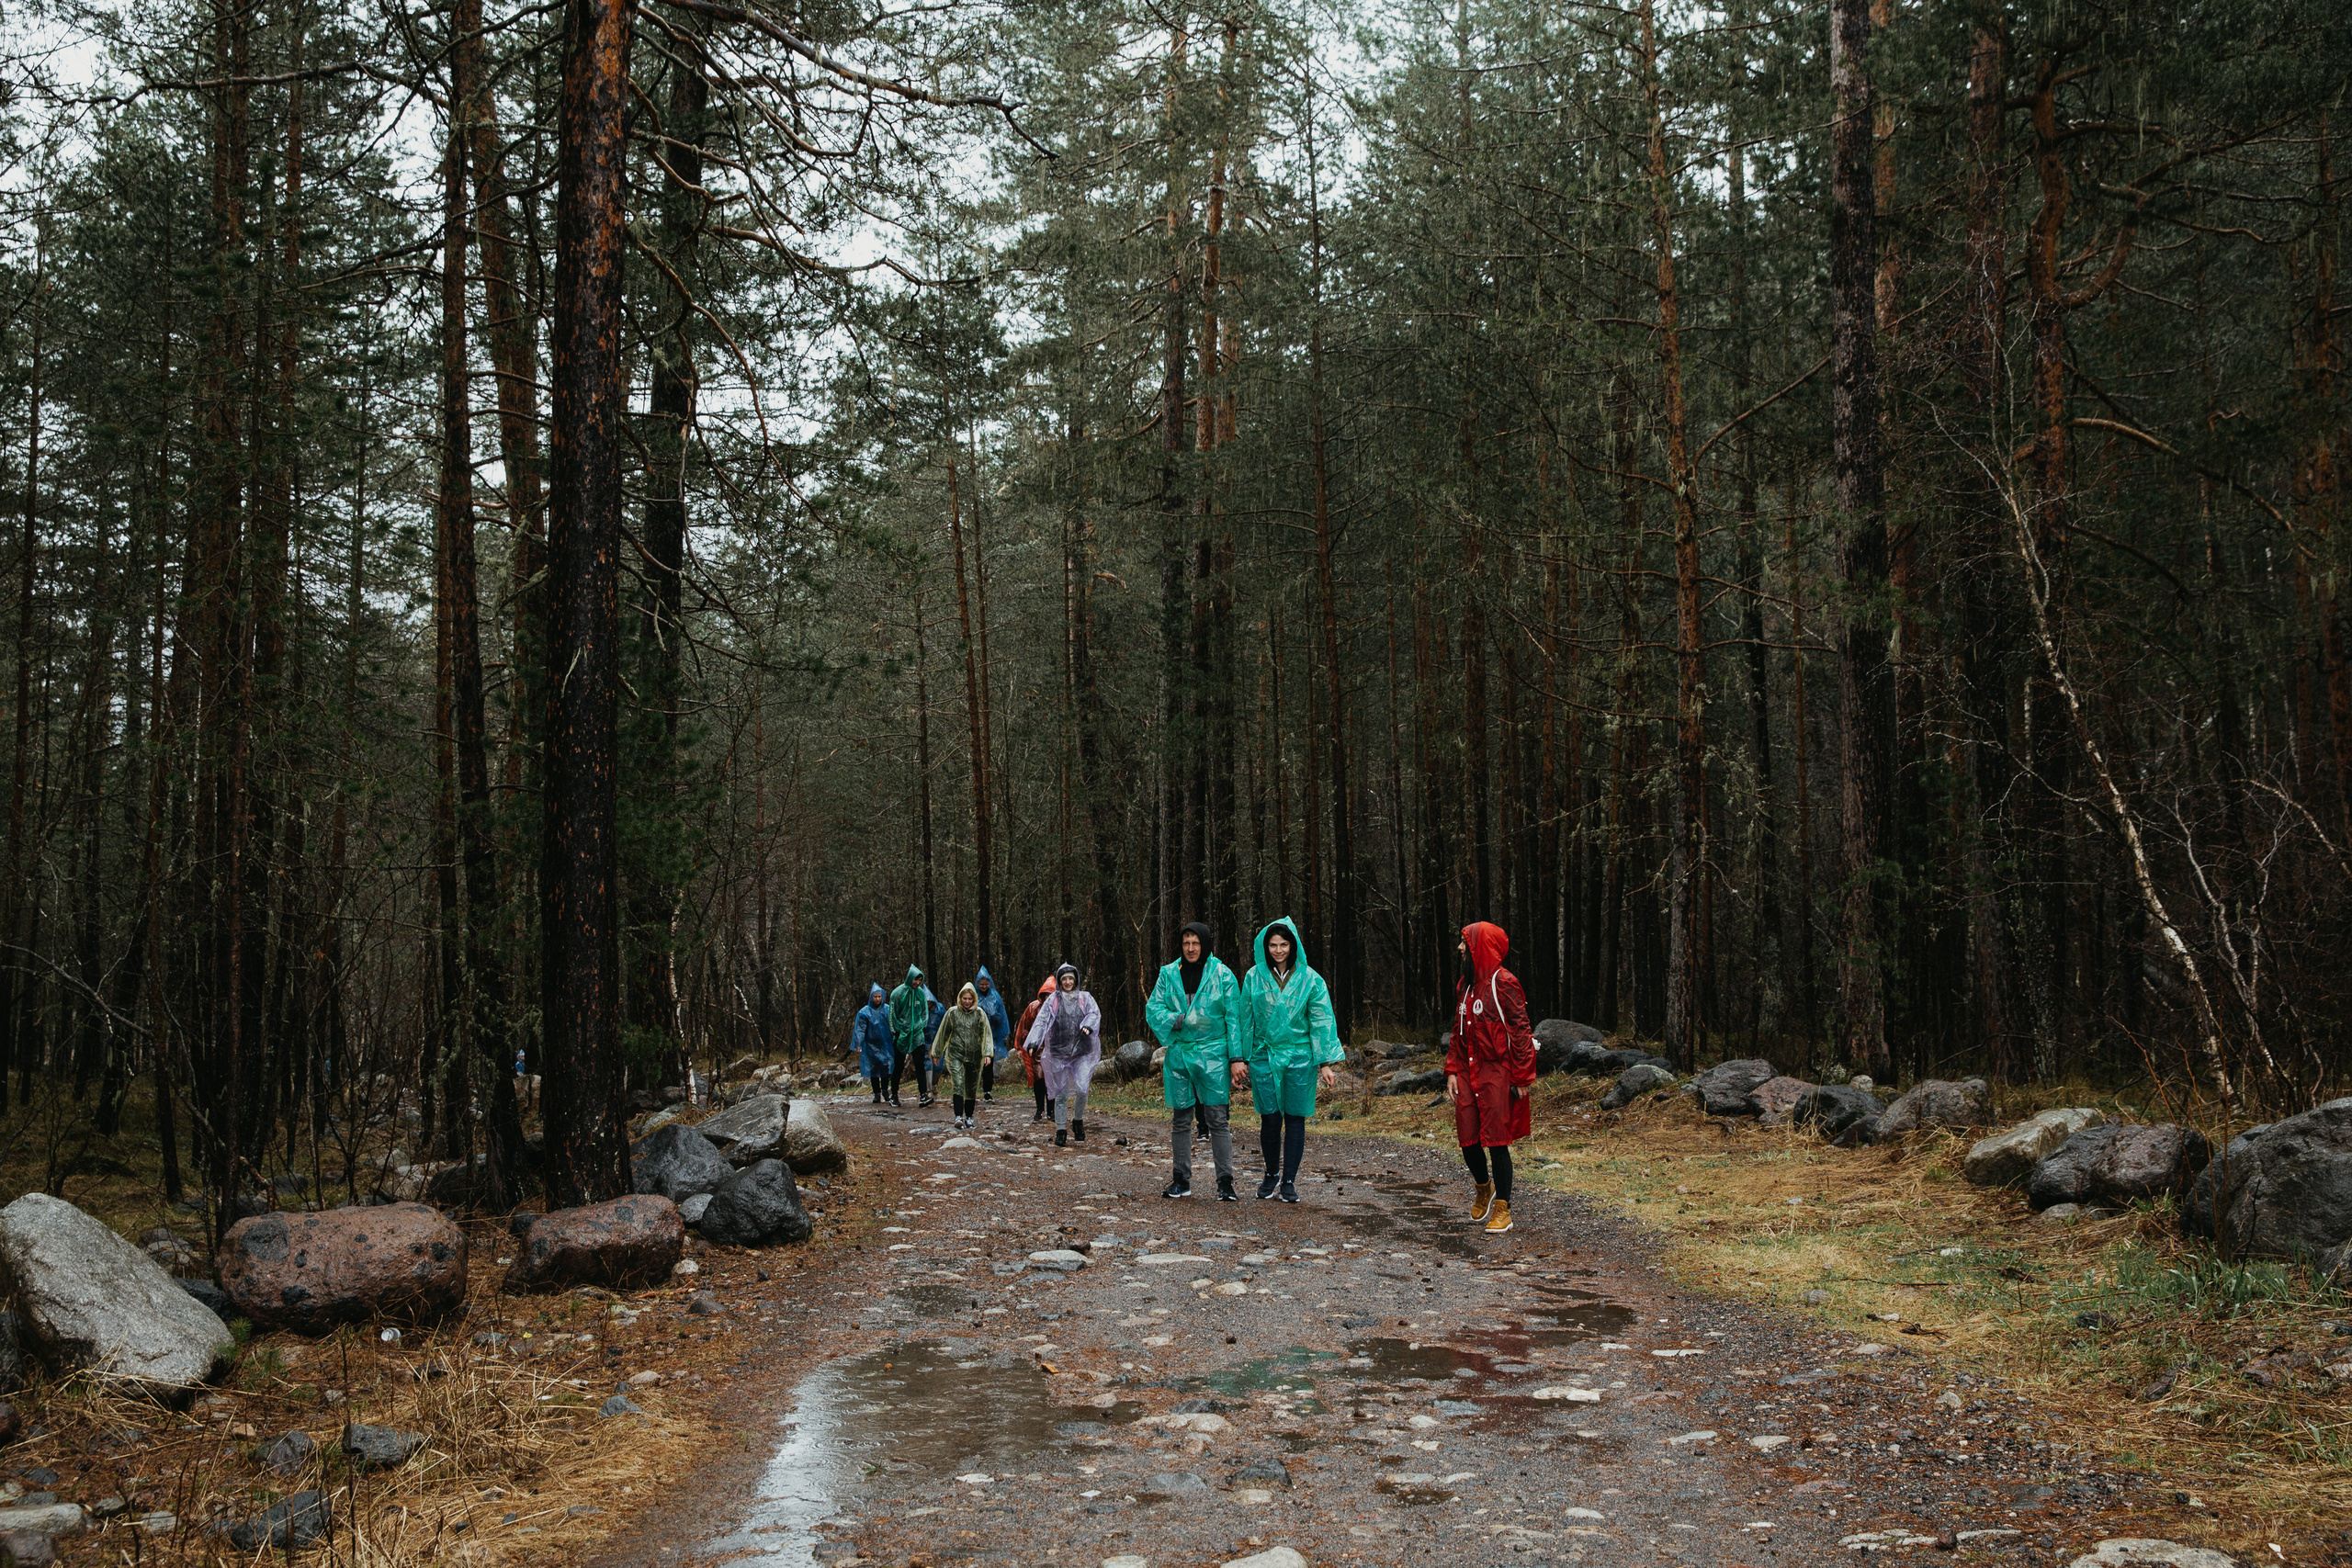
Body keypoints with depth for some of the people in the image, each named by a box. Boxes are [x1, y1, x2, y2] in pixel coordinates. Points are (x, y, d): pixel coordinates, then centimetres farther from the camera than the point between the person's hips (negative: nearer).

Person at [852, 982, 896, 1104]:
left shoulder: (887, 1009, 4)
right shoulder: (865, 1012, -1)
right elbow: (860, 1029, -3)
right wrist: (858, 1045, -10)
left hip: (886, 1044, 1)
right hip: (871, 1045, -1)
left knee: (886, 1066, -10)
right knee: (873, 1068, 2)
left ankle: (885, 1089, 8)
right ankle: (877, 1094, 10)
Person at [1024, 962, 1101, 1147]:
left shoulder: (1085, 998, 9)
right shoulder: (1052, 1001, 5)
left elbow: (1095, 1013, -5)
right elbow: (1042, 1021, -4)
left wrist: (1088, 1025, -27)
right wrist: (1034, 1042, -18)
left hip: (1082, 1052, 0)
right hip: (1058, 1052, 0)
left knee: (1082, 1089, -13)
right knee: (1061, 1093, 3)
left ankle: (1078, 1121, 12)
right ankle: (1061, 1131, 13)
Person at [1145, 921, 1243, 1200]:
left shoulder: (1222, 975, 0)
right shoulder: (1169, 974, 7)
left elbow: (1234, 1019, 0)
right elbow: (1153, 1009, 4)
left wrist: (1235, 1058, -5)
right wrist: (1179, 1021, -14)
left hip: (1213, 1054, -3)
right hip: (1178, 1054, 3)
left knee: (1218, 1119, -5)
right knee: (1180, 1119, 9)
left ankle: (1225, 1182, 0)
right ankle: (1182, 1180, 18)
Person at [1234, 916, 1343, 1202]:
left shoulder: (1310, 979, 1)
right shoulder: (1254, 977, 3)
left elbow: (1322, 1021, 0)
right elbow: (1246, 1020, 8)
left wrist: (1325, 1063, -5)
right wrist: (1242, 1058, 6)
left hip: (1300, 1057, 0)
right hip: (1264, 1057, 0)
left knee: (1295, 1118, 1)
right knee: (1270, 1118, -1)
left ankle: (1289, 1181, 11)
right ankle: (1272, 1174, 21)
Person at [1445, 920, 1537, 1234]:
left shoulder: (1503, 982, -10)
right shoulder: (1464, 985, 13)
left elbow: (1520, 1031, -11)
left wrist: (1522, 1077, -13)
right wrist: (1452, 1071, 10)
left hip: (1496, 1072, -7)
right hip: (1467, 1072, 7)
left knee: (1496, 1140, -4)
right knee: (1467, 1140, 7)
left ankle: (1503, 1210, 6)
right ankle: (1484, 1189, 34)